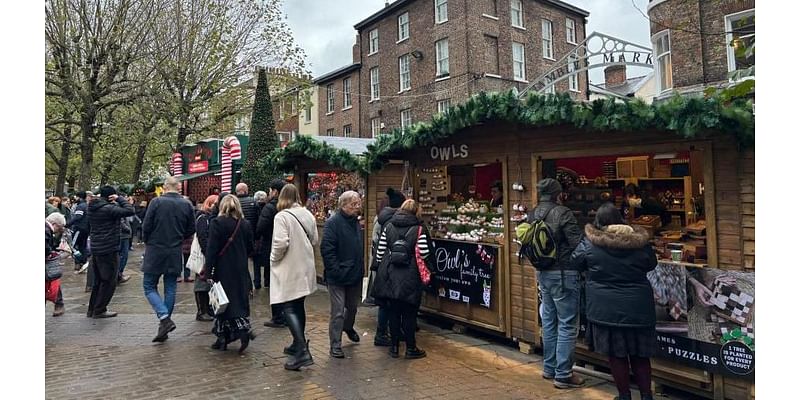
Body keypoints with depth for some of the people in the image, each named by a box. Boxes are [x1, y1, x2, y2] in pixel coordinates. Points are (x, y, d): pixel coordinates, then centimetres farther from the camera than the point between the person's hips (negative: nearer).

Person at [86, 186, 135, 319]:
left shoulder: (92, 208, 9)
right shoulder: (109, 208, -19)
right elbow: (129, 210, -23)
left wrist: (116, 201, 2)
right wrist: (119, 198, -12)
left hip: (96, 248, 9)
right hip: (109, 249, -9)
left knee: (98, 281, 19)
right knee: (109, 281, 3)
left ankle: (92, 309, 27)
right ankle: (99, 310, 9)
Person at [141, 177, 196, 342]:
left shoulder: (156, 202, -10)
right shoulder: (187, 205, 0)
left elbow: (146, 226, -8)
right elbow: (191, 230, 5)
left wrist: (147, 242, 11)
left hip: (155, 251, -3)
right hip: (175, 254, 3)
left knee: (149, 287, 8)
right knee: (170, 289, 11)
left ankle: (165, 318, -10)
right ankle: (164, 328, 16)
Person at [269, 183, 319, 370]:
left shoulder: (282, 216, -16)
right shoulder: (308, 215, 5)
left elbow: (281, 243, -23)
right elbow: (315, 240, 10)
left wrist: (274, 259, -6)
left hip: (288, 270, -7)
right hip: (305, 268, 7)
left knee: (288, 308, -5)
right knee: (298, 306, 18)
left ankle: (302, 351, -14)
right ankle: (298, 344, 31)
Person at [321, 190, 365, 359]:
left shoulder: (356, 222, 10)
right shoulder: (333, 222, -16)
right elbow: (326, 249, -21)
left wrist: (361, 269, 14)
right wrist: (336, 271, -23)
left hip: (355, 275, 8)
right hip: (338, 277, -8)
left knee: (353, 306, 23)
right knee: (338, 312, -1)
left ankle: (348, 327, 49)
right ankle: (335, 345, 11)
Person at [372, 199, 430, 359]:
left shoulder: (388, 226, 2)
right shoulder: (419, 229, -8)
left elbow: (380, 251, 2)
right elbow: (424, 254, -12)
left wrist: (382, 268, 15)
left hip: (390, 275, 3)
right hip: (410, 277, -3)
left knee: (393, 311, 13)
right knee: (409, 313, 7)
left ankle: (394, 347, 21)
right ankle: (411, 348, 17)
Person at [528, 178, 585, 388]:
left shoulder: (532, 215, 5)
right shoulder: (562, 213, -16)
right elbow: (577, 244, -17)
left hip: (542, 273, 7)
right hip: (563, 274, -7)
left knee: (549, 321, 17)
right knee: (567, 325, 2)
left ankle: (549, 368, 28)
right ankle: (563, 375, 9)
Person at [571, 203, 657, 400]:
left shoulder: (590, 242, -11)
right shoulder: (640, 240, -5)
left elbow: (576, 262, 4)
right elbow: (651, 264, 12)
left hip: (607, 308, -2)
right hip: (638, 307, 3)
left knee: (616, 354, 10)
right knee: (639, 353, 16)